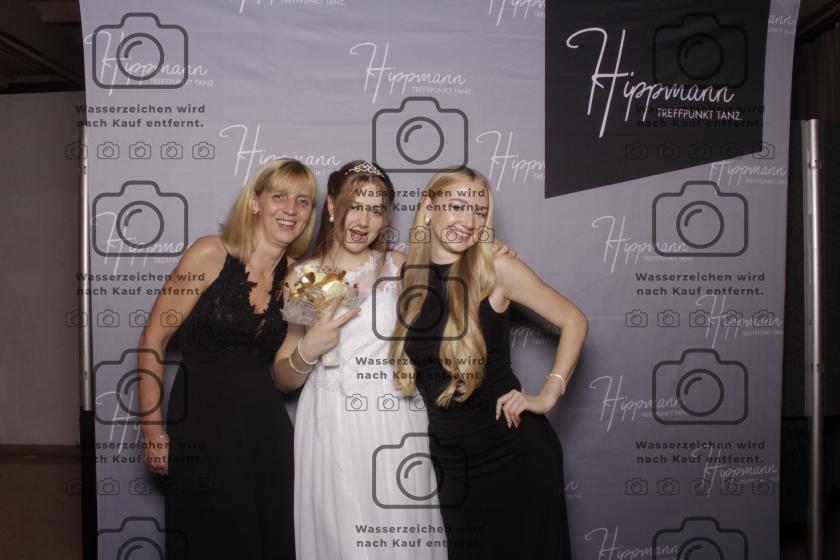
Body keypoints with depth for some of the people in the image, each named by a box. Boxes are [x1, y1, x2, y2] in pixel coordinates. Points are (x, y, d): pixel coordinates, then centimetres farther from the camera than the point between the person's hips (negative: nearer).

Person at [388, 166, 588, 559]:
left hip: (514, 449, -3)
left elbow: (574, 321, -4)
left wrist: (548, 396, -10)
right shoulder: (407, 273, -1)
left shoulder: (496, 268, -12)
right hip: (448, 456, 4)